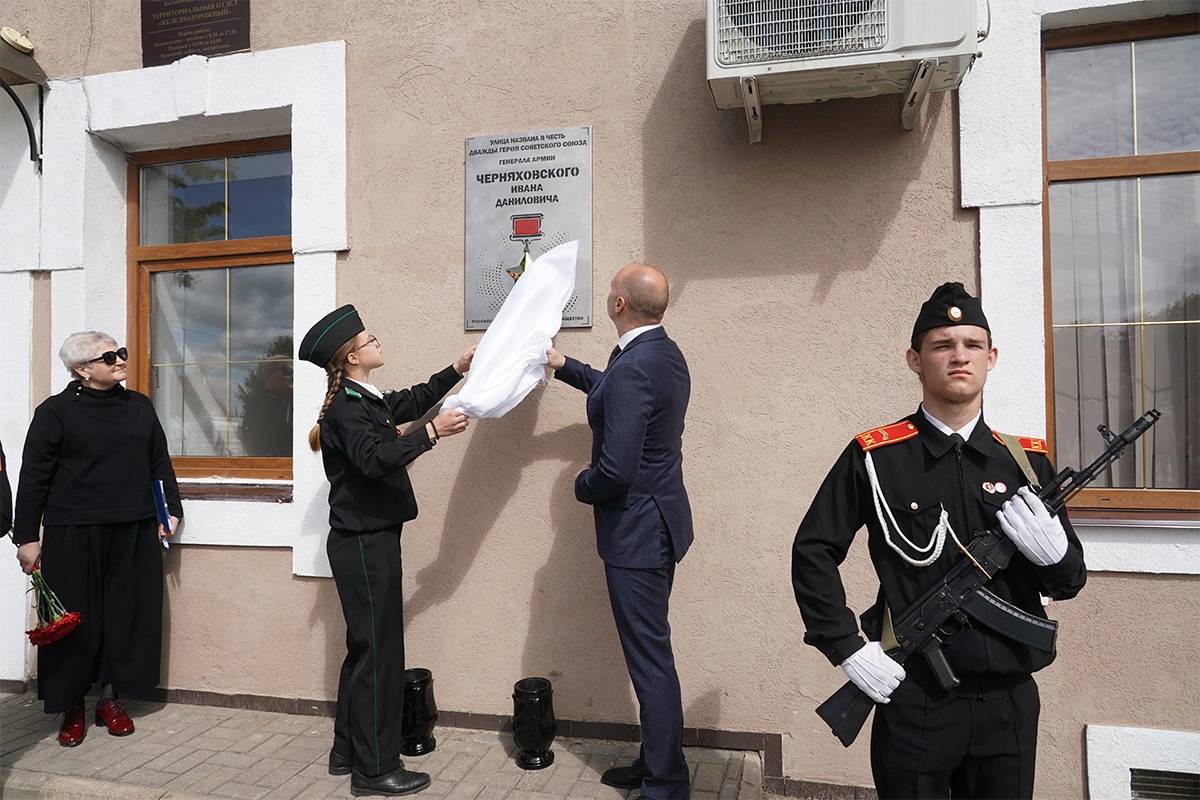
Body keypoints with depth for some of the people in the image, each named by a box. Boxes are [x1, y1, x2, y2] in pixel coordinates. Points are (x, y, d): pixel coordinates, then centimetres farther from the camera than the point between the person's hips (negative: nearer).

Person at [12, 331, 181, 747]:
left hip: (134, 533, 4)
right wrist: (26, 537, -5)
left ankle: (111, 700, 24)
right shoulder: (55, 412, -4)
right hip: (74, 536, -3)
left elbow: (159, 462, 15)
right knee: (75, 620, 5)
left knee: (127, 615, 8)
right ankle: (72, 709, 22)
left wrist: (171, 509, 9)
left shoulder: (139, 406, 9)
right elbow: (33, 478, -3)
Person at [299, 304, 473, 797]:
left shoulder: (366, 401, 12)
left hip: (369, 540, 10)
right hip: (364, 544, -10)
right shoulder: (346, 407, -15)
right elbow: (375, 459, -30)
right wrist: (432, 433, -29)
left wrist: (458, 368, 25)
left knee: (366, 648, 16)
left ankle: (349, 751, 28)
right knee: (380, 651, -4)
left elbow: (412, 401, 27)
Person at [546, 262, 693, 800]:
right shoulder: (665, 354, 7)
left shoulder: (632, 368, -25)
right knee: (651, 652, 20)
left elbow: (616, 469, -28)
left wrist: (582, 486, -7)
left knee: (650, 659, 3)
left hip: (637, 532, -10)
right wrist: (563, 366, 29)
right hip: (659, 521, 10)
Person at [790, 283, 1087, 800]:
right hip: (911, 699, -3)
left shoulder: (1028, 459, 3)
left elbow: (1069, 583, 7)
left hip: (1010, 700, 4)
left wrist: (1053, 551, -15)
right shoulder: (874, 457, -8)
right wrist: (848, 648, -12)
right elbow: (813, 553, -6)